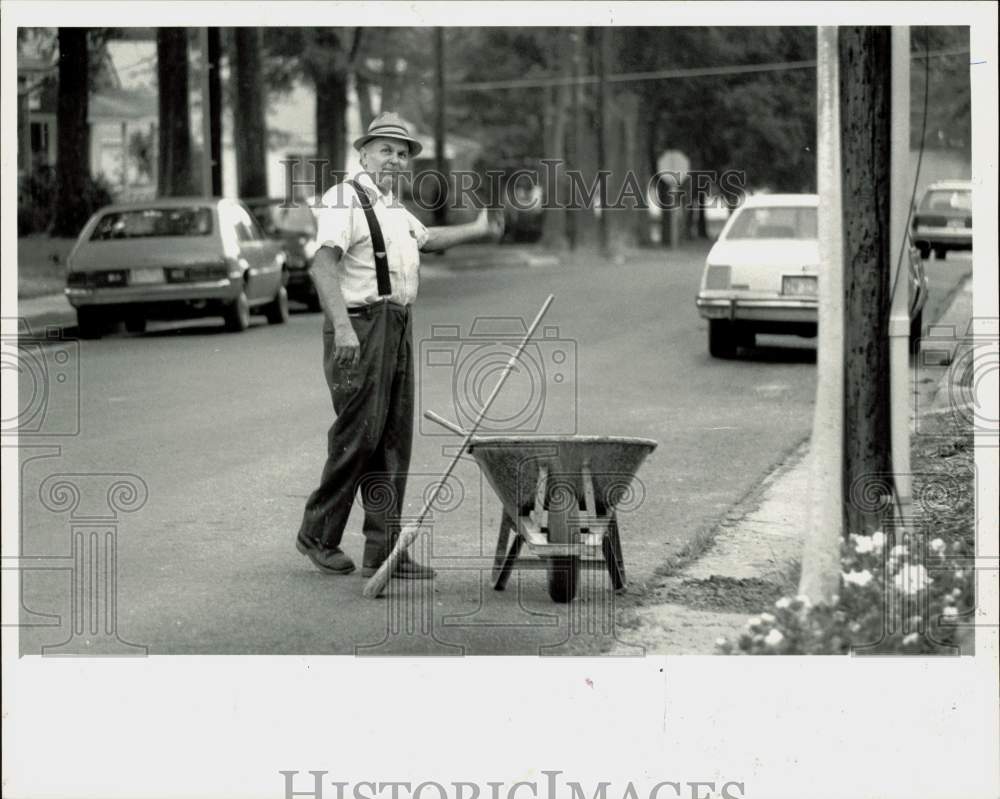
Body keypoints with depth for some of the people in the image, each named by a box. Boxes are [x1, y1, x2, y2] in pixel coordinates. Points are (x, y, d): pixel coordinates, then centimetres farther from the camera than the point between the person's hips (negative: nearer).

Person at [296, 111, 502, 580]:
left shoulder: (393, 208, 20)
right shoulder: (344, 200, -10)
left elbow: (426, 238, 42)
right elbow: (323, 264, -23)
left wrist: (477, 230, 40)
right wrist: (342, 326, -34)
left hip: (397, 328, 9)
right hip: (360, 327, -9)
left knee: (393, 441, 6)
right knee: (359, 434, -9)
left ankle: (382, 551, 9)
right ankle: (318, 535, 7)